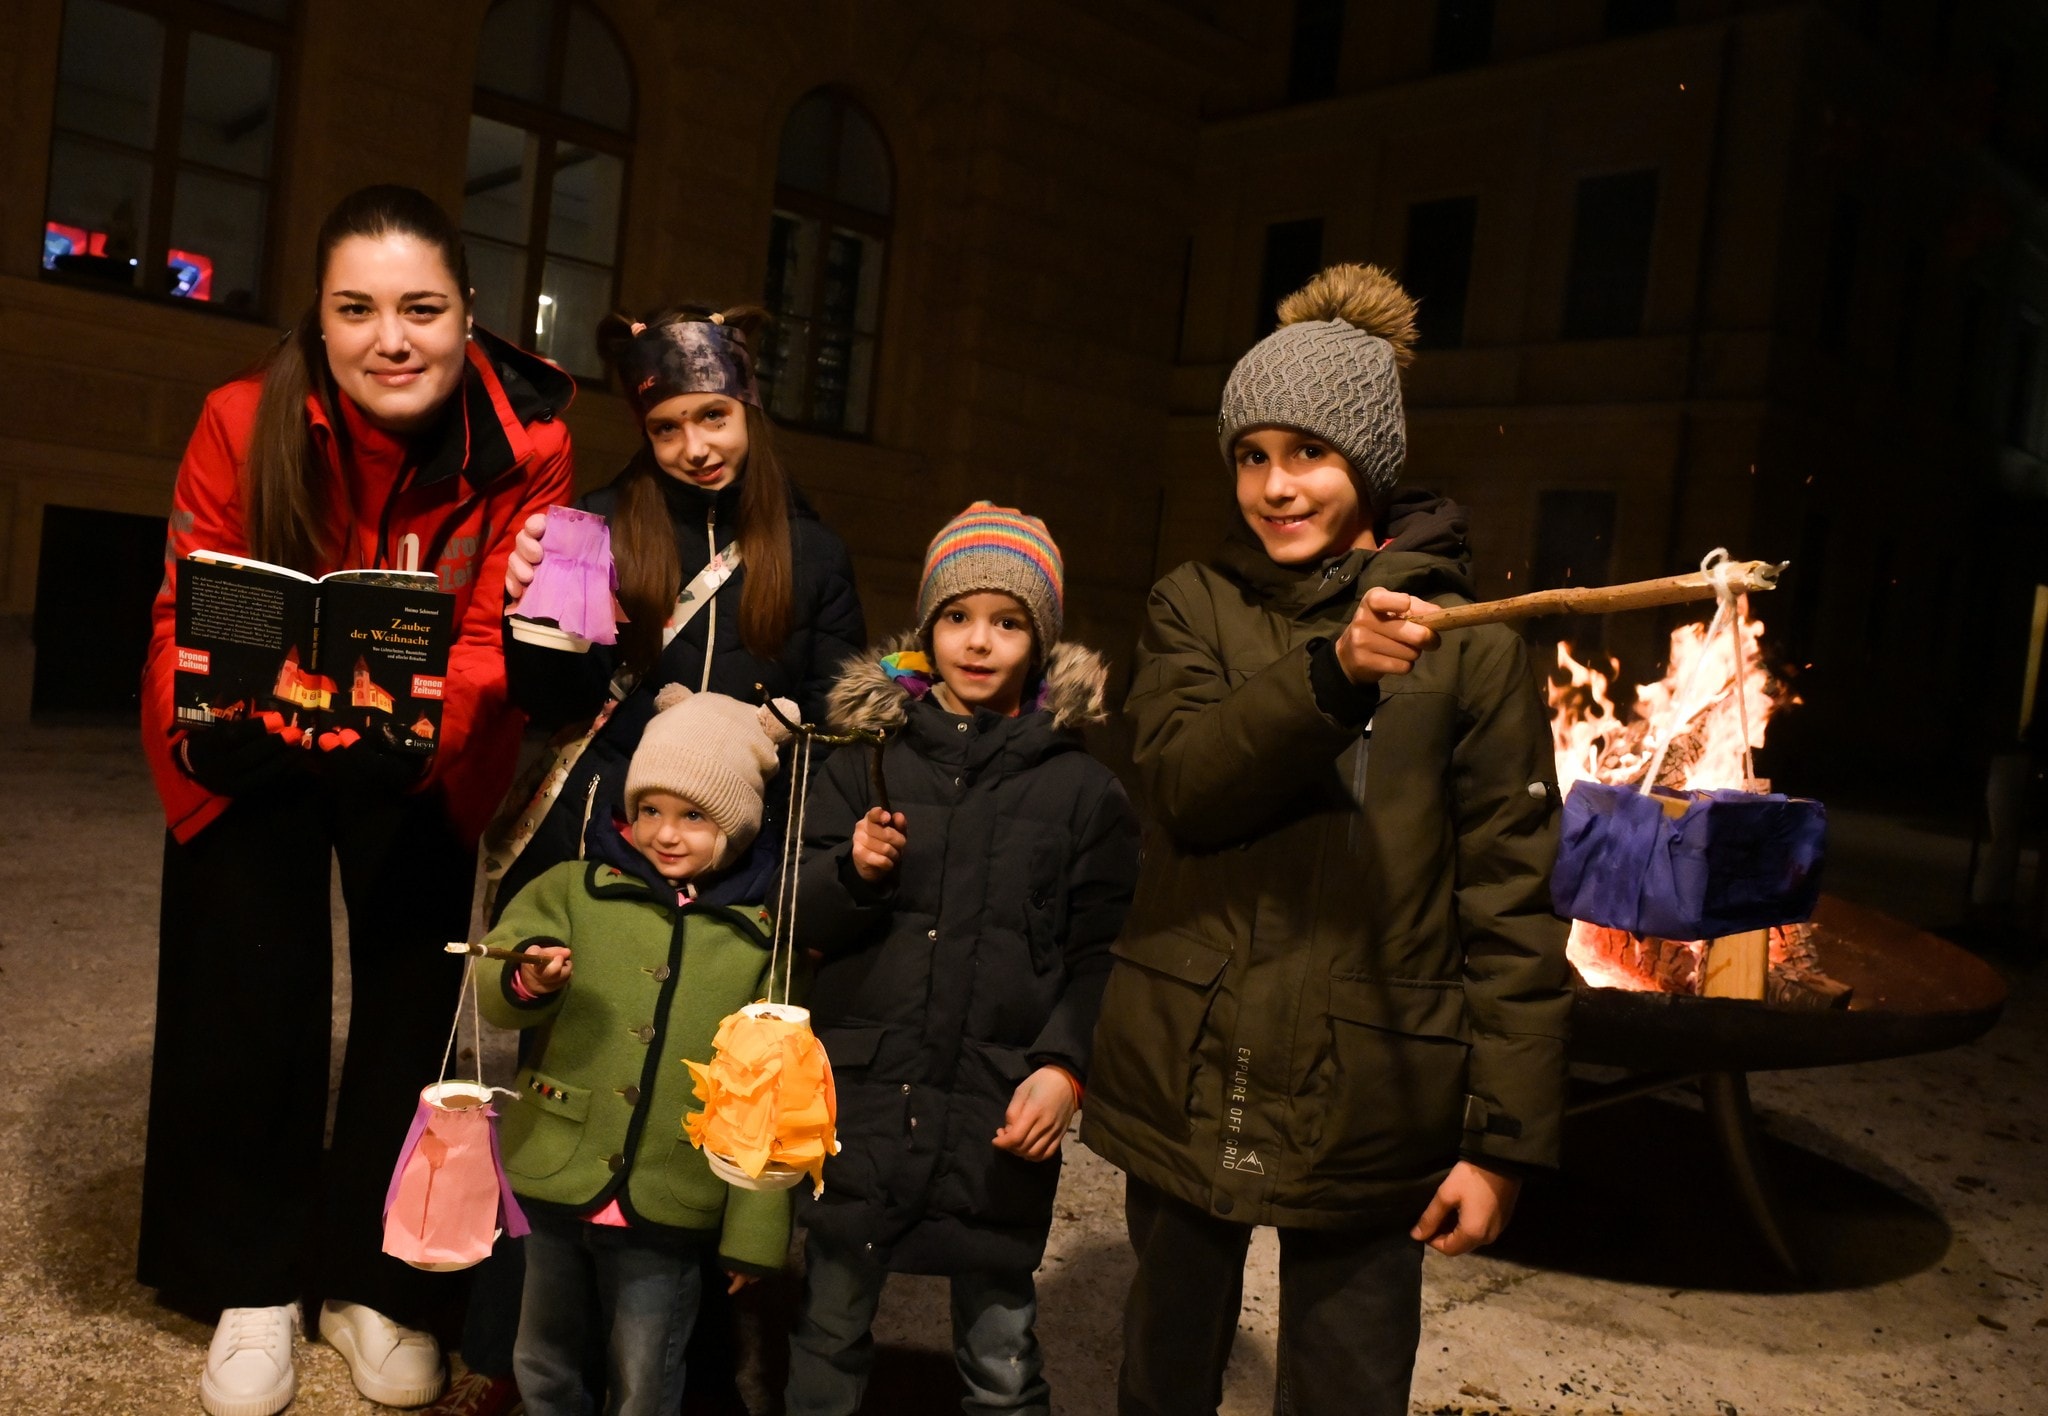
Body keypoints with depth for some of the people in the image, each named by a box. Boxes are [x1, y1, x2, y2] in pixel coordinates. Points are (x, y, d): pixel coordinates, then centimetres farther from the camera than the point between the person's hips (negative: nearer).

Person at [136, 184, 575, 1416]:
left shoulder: (525, 445, -23)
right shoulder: (245, 422, -22)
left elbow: (493, 639, -21)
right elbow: (187, 615, -17)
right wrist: (201, 726, -38)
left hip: (423, 760, 1)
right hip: (249, 756, 0)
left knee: (410, 1006, 3)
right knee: (250, 1003, 1)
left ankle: (374, 1280, 24)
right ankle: (253, 1285, 23)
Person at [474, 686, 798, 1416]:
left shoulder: (761, 936, -4)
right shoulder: (575, 888, 0)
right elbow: (490, 980, -7)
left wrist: (754, 1230, -2)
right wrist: (528, 981, -31)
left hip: (668, 1211, -2)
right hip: (553, 1184, 2)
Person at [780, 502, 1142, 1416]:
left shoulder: (1081, 787, 1)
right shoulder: (868, 759, 6)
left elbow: (1101, 953, -1)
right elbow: (804, 921, 6)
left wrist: (1066, 1065, -15)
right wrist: (855, 870, -13)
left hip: (1001, 1114, -2)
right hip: (860, 1094, 2)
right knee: (829, 1334, 16)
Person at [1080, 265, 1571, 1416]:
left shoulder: (1469, 643, -5)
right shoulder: (1196, 605, 4)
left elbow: (1512, 901, -6)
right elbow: (1183, 779, -13)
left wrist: (1506, 1138, -8)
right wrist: (1332, 670, -28)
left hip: (1366, 1106, -2)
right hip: (1186, 1088, 3)